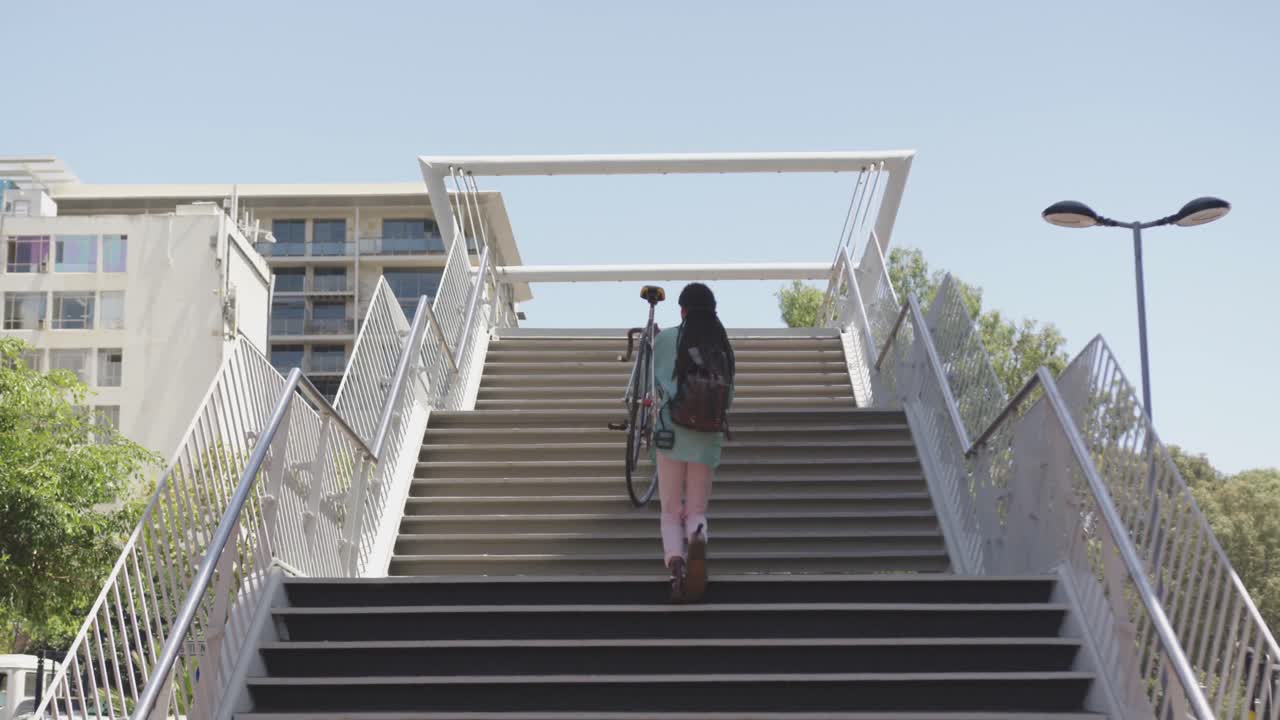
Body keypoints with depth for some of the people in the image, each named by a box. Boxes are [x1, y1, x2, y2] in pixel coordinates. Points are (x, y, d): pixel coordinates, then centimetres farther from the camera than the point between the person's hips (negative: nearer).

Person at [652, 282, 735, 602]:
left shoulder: (666, 339, -2)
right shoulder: (722, 346, 6)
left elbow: (658, 384, -1)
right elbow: (728, 398, 9)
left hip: (671, 434, -2)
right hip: (708, 439, 2)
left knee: (671, 512, 7)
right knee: (696, 511, 9)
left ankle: (675, 561, -22)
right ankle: (698, 540, -27)